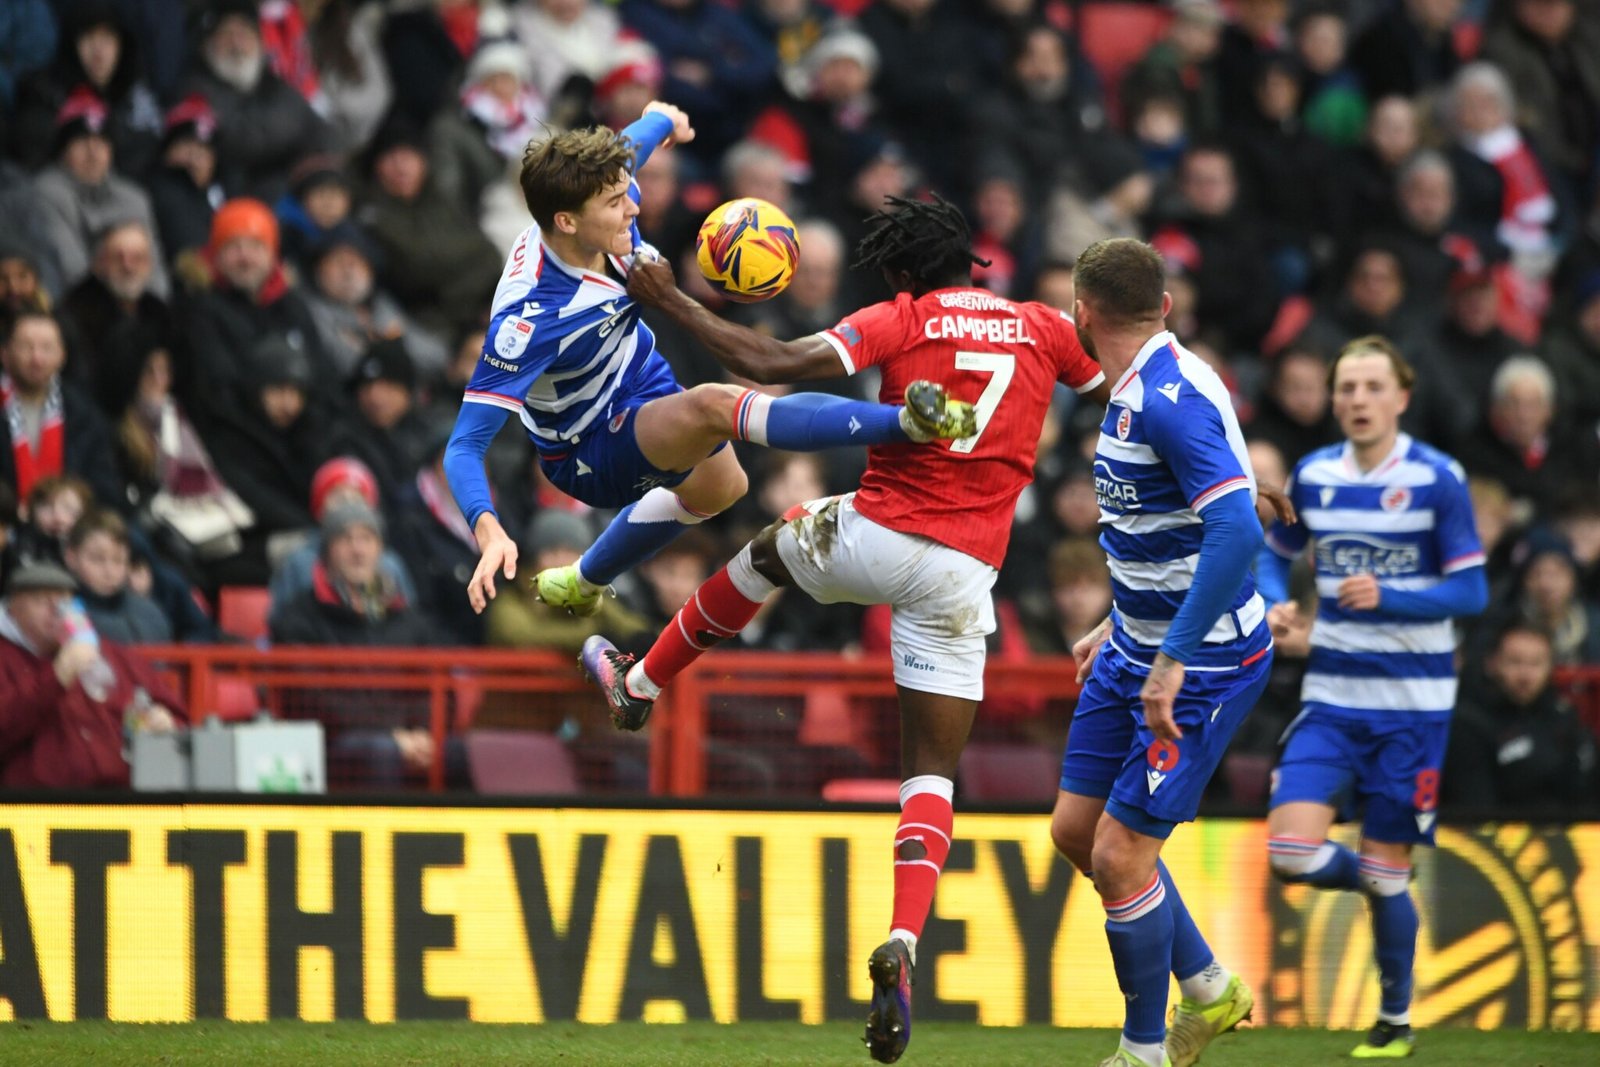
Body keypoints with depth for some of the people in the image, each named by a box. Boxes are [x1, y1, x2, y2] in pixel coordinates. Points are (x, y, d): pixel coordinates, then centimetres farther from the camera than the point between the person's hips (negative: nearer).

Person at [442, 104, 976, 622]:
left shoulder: (607, 215, -20)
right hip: (591, 455, -9)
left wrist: (660, 119, 29)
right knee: (713, 406, -37)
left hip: (643, 385, 9)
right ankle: (913, 423, -53)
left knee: (718, 483, 36)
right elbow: (465, 446, -37)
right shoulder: (527, 319, -38)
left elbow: (627, 148, 6)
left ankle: (580, 585, 56)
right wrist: (488, 532, -54)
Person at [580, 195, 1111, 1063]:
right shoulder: (1042, 329, 7)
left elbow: (774, 363, -12)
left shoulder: (902, 320, -3)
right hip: (963, 572, 2)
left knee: (766, 551, 34)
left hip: (874, 536, -2)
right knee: (931, 776, 5)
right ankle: (901, 945, -18)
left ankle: (638, 685, 46)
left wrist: (669, 302, -6)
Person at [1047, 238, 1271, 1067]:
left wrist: (1173, 658, -32)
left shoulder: (1172, 398, -24)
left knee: (1119, 857, -8)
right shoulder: (1137, 392, 8)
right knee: (1076, 829, 14)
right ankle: (1207, 989, 29)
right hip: (1139, 647, 10)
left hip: (1203, 664, -10)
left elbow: (1235, 529, -33)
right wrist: (1118, 626, 25)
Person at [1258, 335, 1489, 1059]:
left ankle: (1396, 1020, 21)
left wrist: (1386, 597, -24)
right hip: (1331, 699, 3)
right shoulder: (1312, 476, 4)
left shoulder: (1437, 479, -8)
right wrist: (1272, 605, -4)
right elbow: (1275, 555, 19)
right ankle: (1385, 885, 20)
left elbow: (1471, 591, -9)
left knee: (1383, 872, -1)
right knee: (1291, 851, -13)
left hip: (1412, 701, -3)